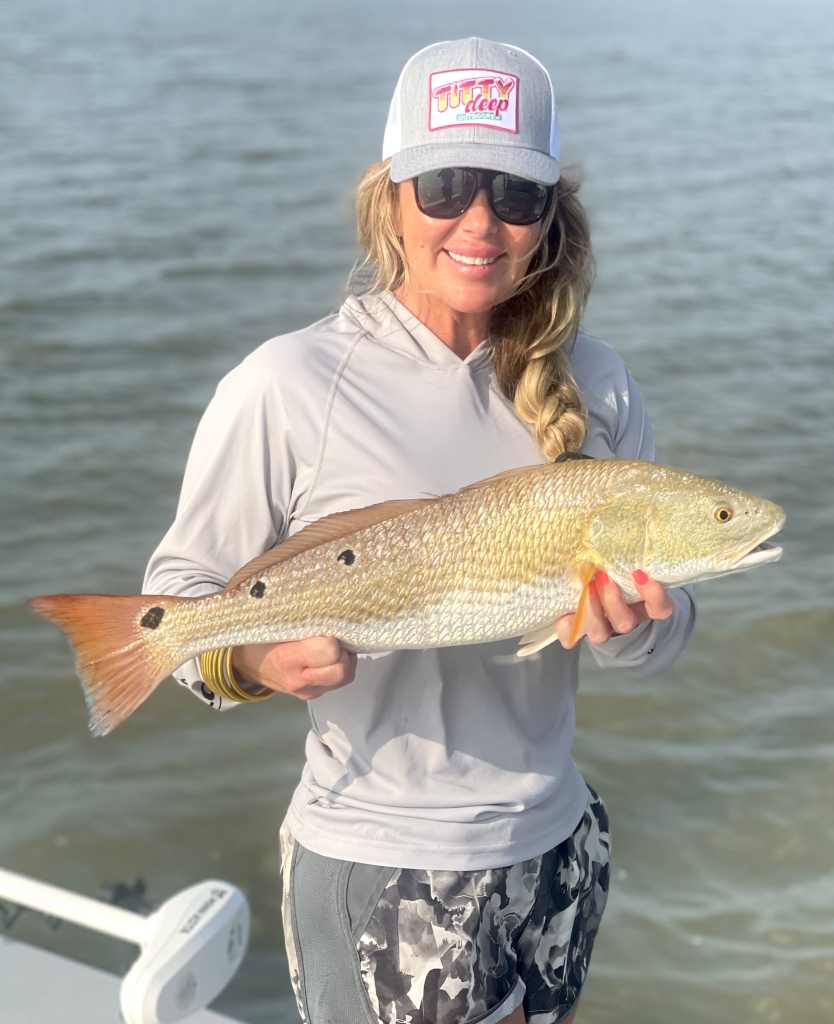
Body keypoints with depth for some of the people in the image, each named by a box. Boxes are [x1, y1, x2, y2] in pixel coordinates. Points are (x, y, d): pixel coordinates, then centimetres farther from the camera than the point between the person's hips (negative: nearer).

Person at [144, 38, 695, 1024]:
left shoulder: (595, 382, -1)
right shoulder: (288, 388, -16)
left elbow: (665, 614, 4)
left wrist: (635, 626, -18)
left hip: (557, 842, 5)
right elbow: (181, 584, -8)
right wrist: (249, 657, -28)